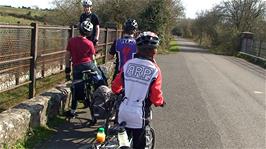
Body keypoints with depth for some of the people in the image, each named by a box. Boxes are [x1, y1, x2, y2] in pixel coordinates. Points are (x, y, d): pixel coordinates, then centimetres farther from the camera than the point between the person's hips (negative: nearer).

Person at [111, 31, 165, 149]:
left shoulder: (128, 64, -3)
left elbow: (115, 87, 3)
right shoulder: (155, 70, -13)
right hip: (139, 116, -3)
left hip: (123, 112, 3)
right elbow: (156, 98, -13)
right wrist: (161, 102, 10)